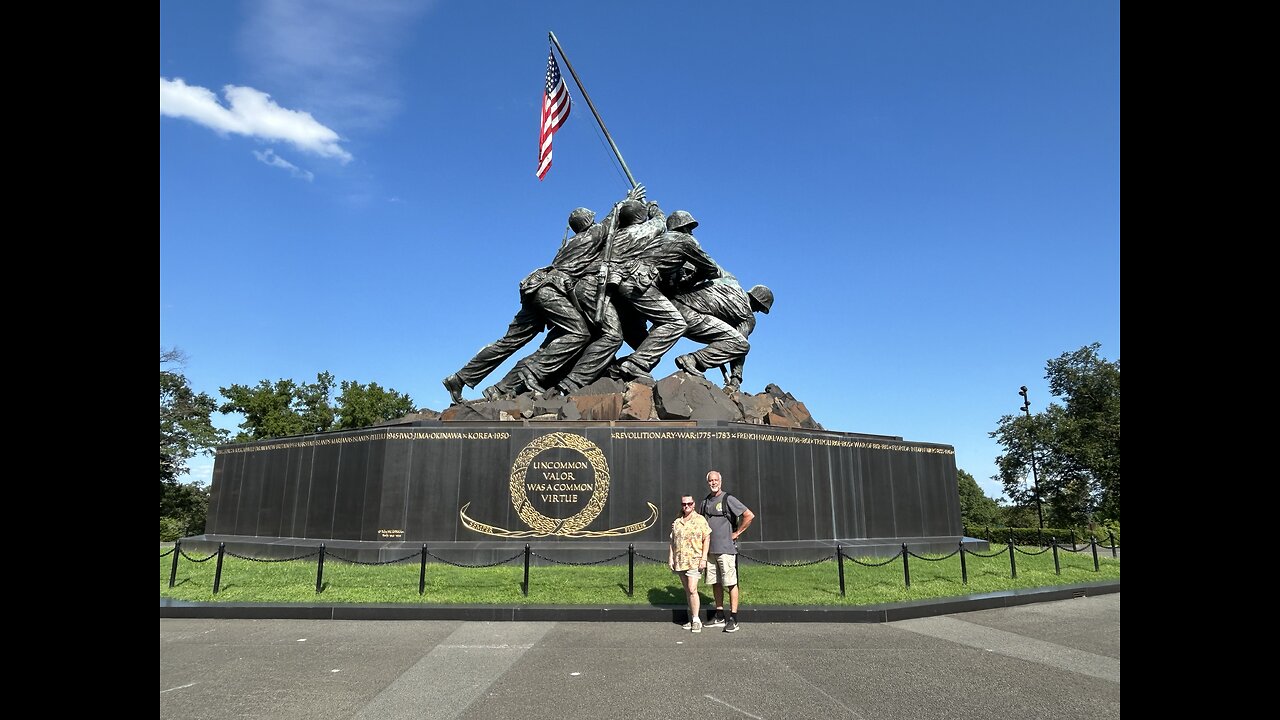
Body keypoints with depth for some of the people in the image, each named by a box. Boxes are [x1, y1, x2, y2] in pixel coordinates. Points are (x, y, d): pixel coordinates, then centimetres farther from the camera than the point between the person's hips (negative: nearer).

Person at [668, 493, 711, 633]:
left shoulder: (700, 520, -2)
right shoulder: (676, 522, 13)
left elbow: (707, 539, -4)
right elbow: (672, 542, 16)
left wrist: (703, 558, -10)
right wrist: (670, 558, 9)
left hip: (694, 561, -5)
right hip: (680, 561, 5)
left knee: (692, 590, -12)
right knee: (687, 591, 10)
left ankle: (696, 620, -4)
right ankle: (692, 618, 18)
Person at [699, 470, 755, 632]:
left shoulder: (728, 499, -7)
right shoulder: (705, 502, 12)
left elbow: (749, 515, -11)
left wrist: (737, 533, -8)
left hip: (726, 548, -7)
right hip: (709, 549, 7)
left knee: (731, 583, -4)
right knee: (715, 583, 12)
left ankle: (733, 619, 0)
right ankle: (719, 617, 22)